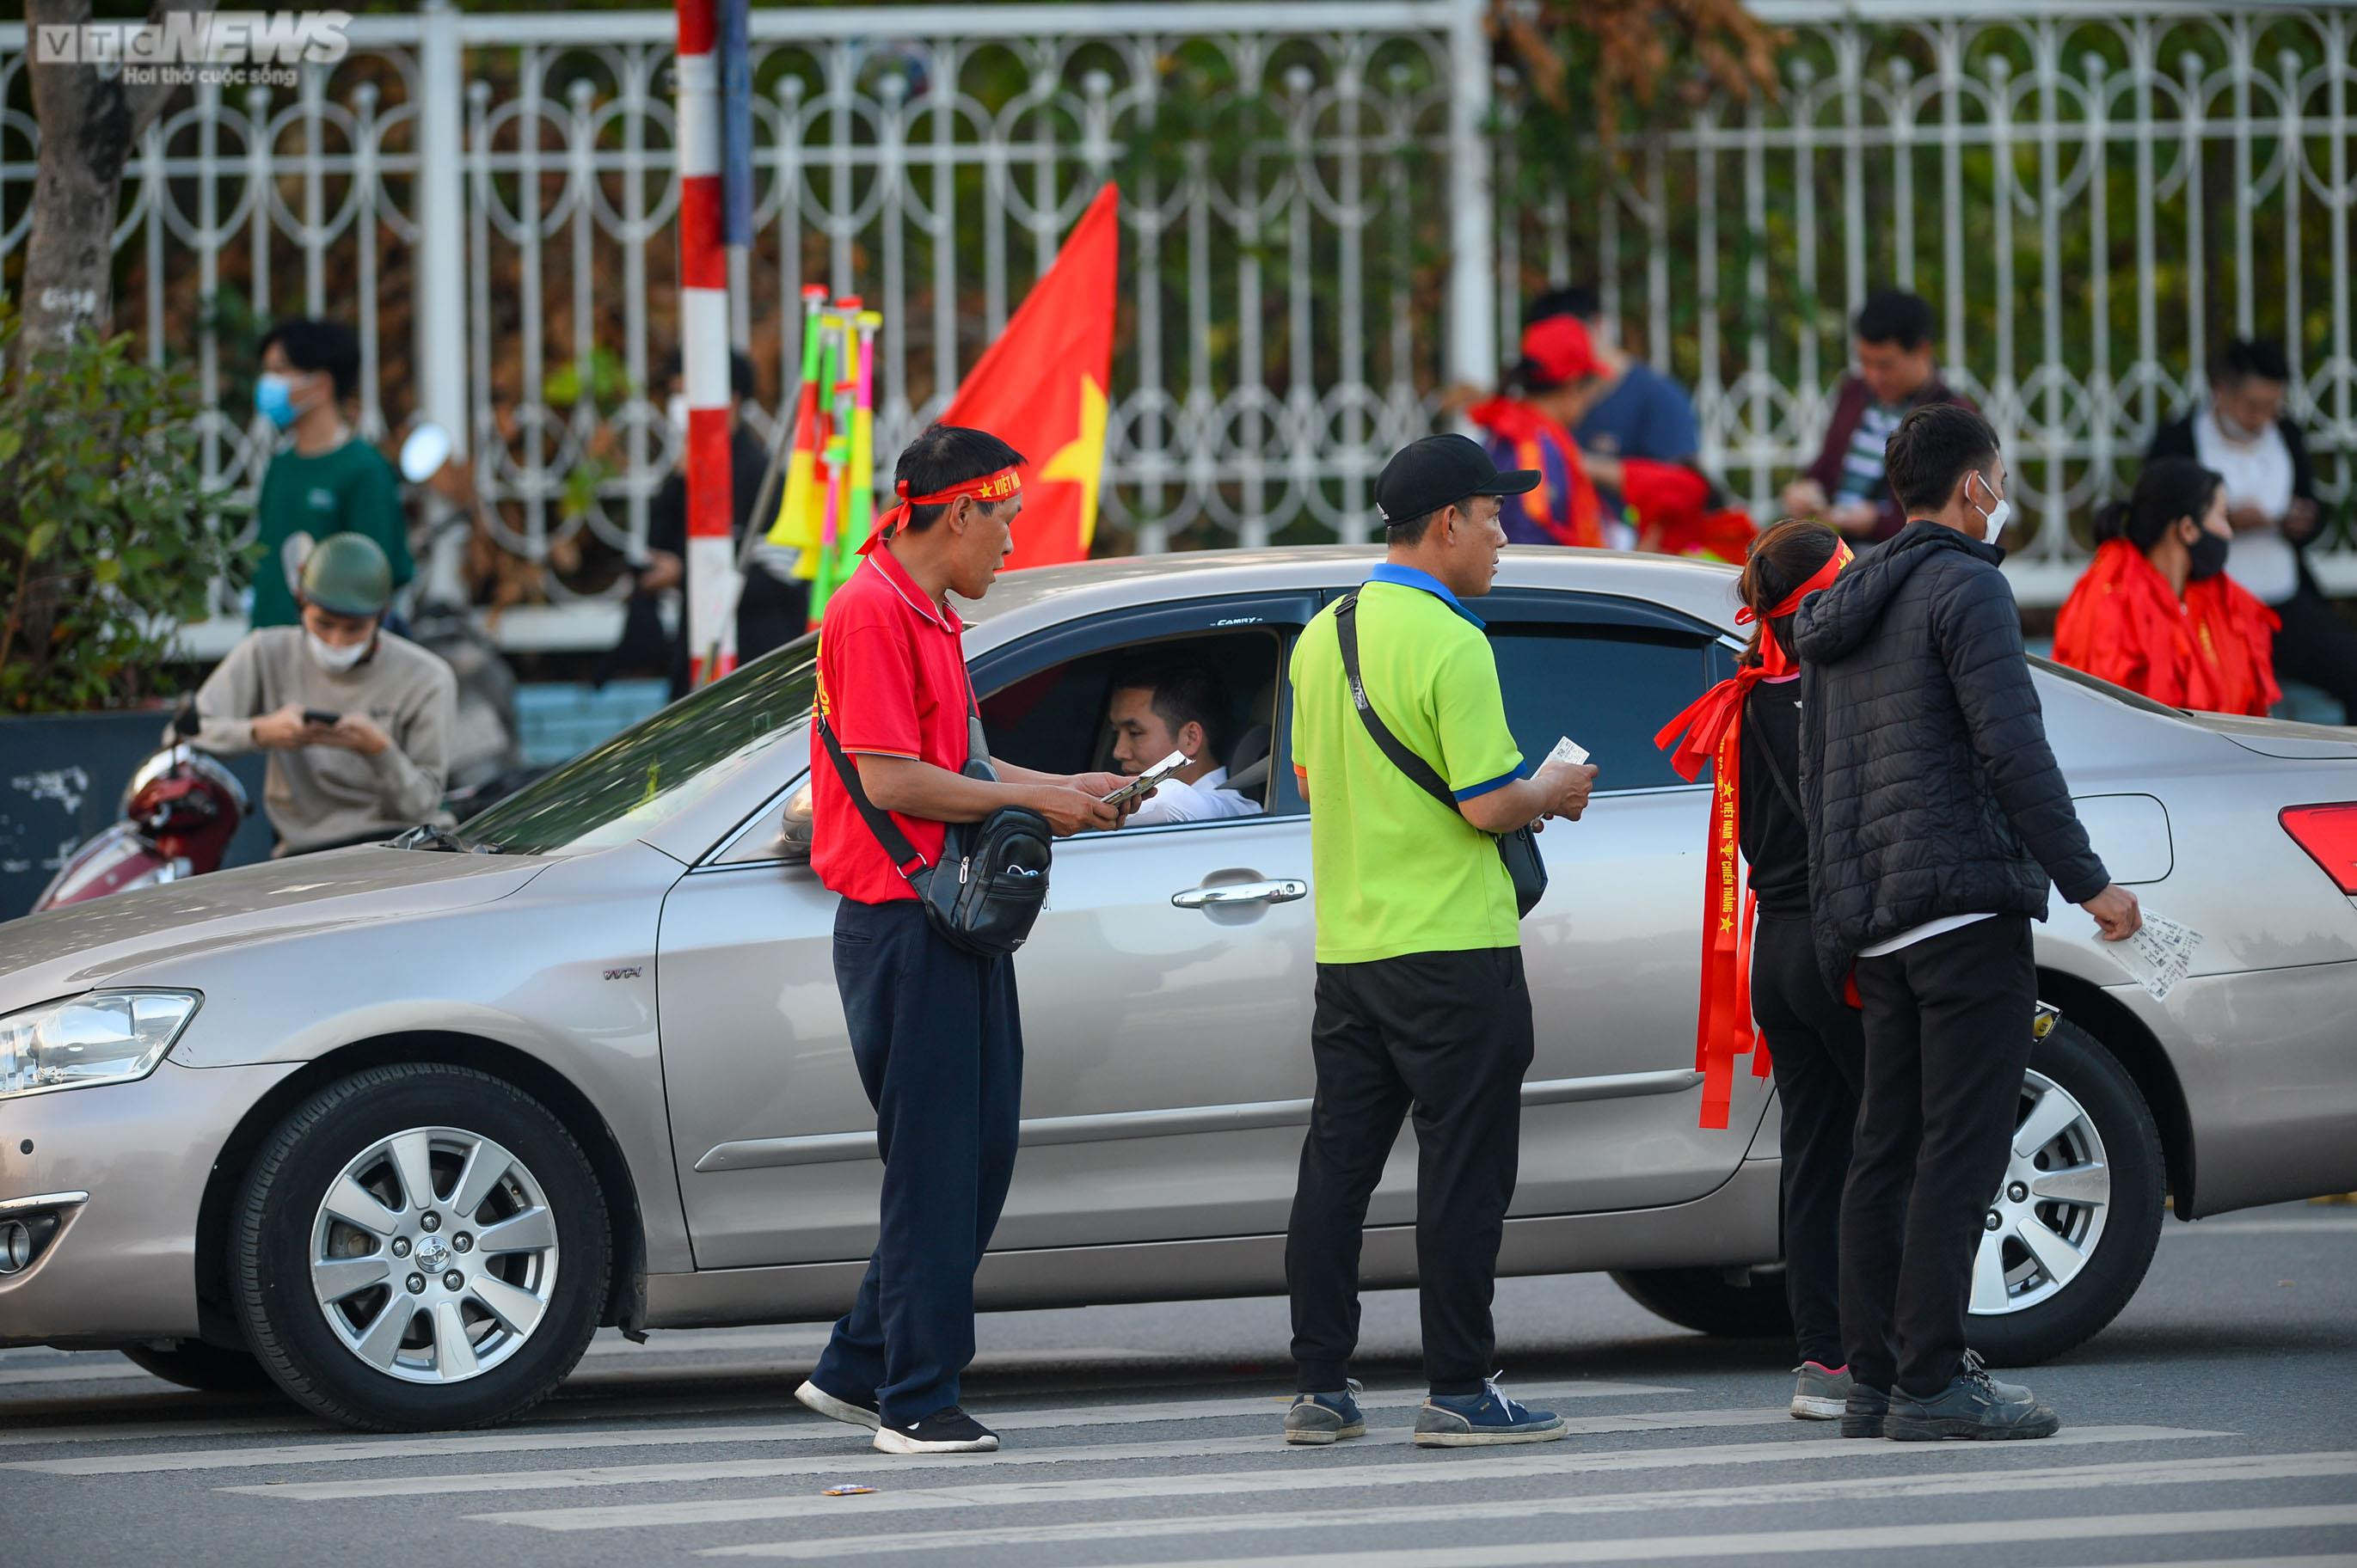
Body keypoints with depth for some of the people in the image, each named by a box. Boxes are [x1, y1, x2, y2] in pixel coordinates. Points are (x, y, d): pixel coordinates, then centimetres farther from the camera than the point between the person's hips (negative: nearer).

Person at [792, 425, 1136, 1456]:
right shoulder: (872, 613, -14)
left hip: (957, 919, 10)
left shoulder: (930, 615, 18)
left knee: (976, 1158, 11)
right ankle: (915, 1402, 0)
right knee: (935, 1168, -6)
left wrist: (1064, 790, 16)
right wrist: (1030, 799, -12)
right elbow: (891, 782, -19)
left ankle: (859, 1371, 18)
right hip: (901, 924, -10)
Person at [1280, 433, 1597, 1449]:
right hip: (1452, 947, -8)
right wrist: (1550, 793, 3)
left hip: (1346, 947, 8)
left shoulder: (1321, 638, 9)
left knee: (1337, 1166, 9)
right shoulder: (1450, 644, -16)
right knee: (1462, 1172, -2)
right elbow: (1488, 804, -19)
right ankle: (1458, 1392, -1)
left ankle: (1320, 1387, 11)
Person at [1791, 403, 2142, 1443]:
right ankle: (1932, 1383, -12)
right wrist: (2088, 882, -13)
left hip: (1877, 919, 9)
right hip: (1964, 904, -9)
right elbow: (2012, 750, -17)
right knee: (1960, 1149, -9)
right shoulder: (1965, 588, -8)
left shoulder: (1840, 616, 20)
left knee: (1887, 1150, 10)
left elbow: (1816, 784, 23)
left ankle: (1874, 1380, 9)